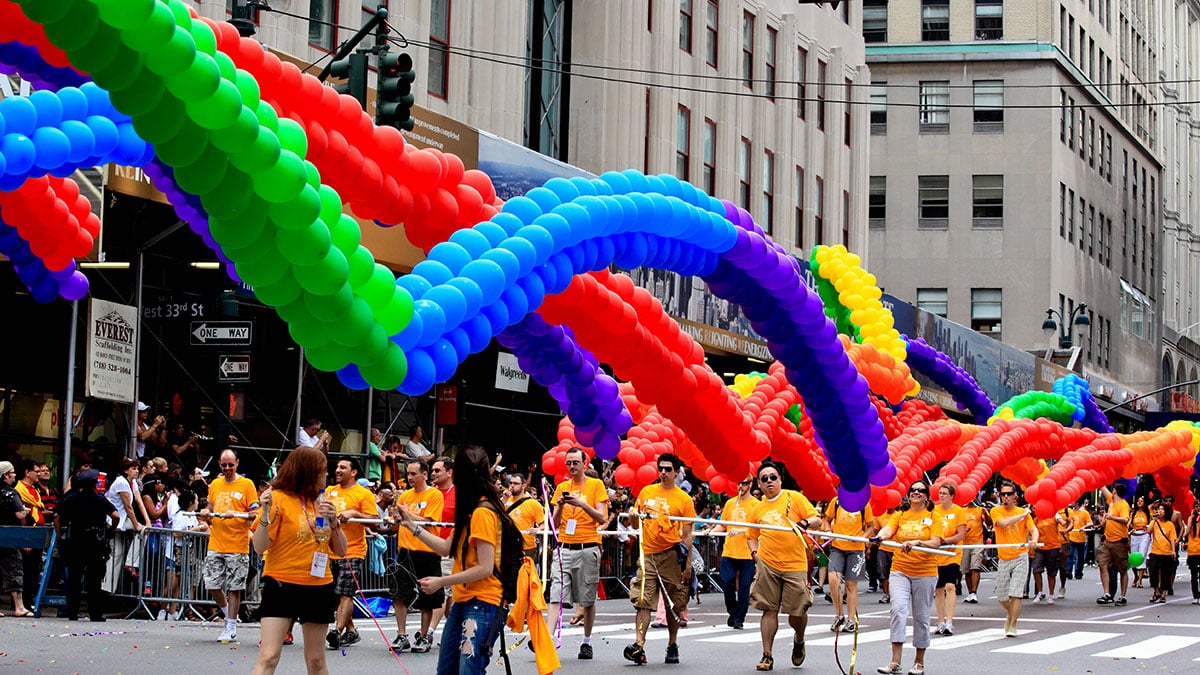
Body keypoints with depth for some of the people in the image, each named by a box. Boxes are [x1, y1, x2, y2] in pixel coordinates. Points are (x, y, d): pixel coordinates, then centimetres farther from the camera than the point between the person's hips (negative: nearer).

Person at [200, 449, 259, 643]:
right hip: (216, 545, 5)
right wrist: (207, 514, 2)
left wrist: (236, 514, -20)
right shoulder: (215, 485, 13)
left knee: (234, 588, -2)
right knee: (212, 585, 3)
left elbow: (255, 513, -5)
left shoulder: (247, 485, -2)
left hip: (237, 547, -5)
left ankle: (231, 628, 6)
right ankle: (229, 615, 25)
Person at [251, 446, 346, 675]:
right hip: (282, 585, -5)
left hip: (318, 586, 5)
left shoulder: (321, 501, 10)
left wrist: (333, 521, -4)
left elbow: (341, 551, 12)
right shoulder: (278, 498, -6)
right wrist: (265, 513, -24)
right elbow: (260, 547, -11)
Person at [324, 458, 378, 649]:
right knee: (336, 595, 10)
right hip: (330, 552, 7)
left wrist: (354, 513, -21)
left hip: (352, 552, -7)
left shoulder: (364, 494, -4)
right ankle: (351, 631, 19)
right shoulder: (329, 492, 14)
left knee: (345, 594, -11)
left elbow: (374, 519, -10)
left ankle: (337, 631, -18)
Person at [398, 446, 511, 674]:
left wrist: (441, 582, -13)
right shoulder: (472, 511, 15)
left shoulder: (482, 512, -15)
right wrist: (413, 526, 21)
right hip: (463, 602, 11)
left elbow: (485, 568, -18)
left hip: (482, 604, -11)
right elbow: (447, 548, 22)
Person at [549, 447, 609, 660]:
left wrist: (582, 504, -16)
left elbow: (602, 519, -5)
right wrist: (560, 506, -6)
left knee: (588, 600, 5)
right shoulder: (562, 487, 13)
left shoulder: (596, 485, 2)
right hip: (564, 548, 3)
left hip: (588, 549, -3)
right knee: (556, 596, -9)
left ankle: (587, 642, 16)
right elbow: (556, 524, 13)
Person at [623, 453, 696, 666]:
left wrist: (688, 564, -5)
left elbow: (687, 534, 0)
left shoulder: (683, 499, 2)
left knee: (674, 605, 6)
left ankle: (672, 646, 19)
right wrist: (634, 518, -5)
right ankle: (639, 646, -17)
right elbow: (636, 523, 19)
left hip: (671, 555, -2)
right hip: (648, 553, 2)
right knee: (643, 602, -9)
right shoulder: (646, 492, 10)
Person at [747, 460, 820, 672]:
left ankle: (799, 640, 31)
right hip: (767, 565, 2)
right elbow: (752, 536, 22)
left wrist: (804, 523, -20)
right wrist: (755, 553, 4)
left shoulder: (794, 498, 3)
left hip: (795, 565, -2)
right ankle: (767, 656, 5)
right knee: (769, 610, -1)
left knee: (797, 612, 0)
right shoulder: (758, 509, 12)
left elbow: (817, 519, 1)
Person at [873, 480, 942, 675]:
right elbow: (888, 529, -9)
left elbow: (936, 543, -8)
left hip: (925, 573, -1)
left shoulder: (933, 517, 4)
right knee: (898, 609, -16)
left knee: (921, 617, 5)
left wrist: (917, 542, -27)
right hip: (900, 570, 1)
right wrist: (880, 536, -33)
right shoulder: (900, 515, 9)